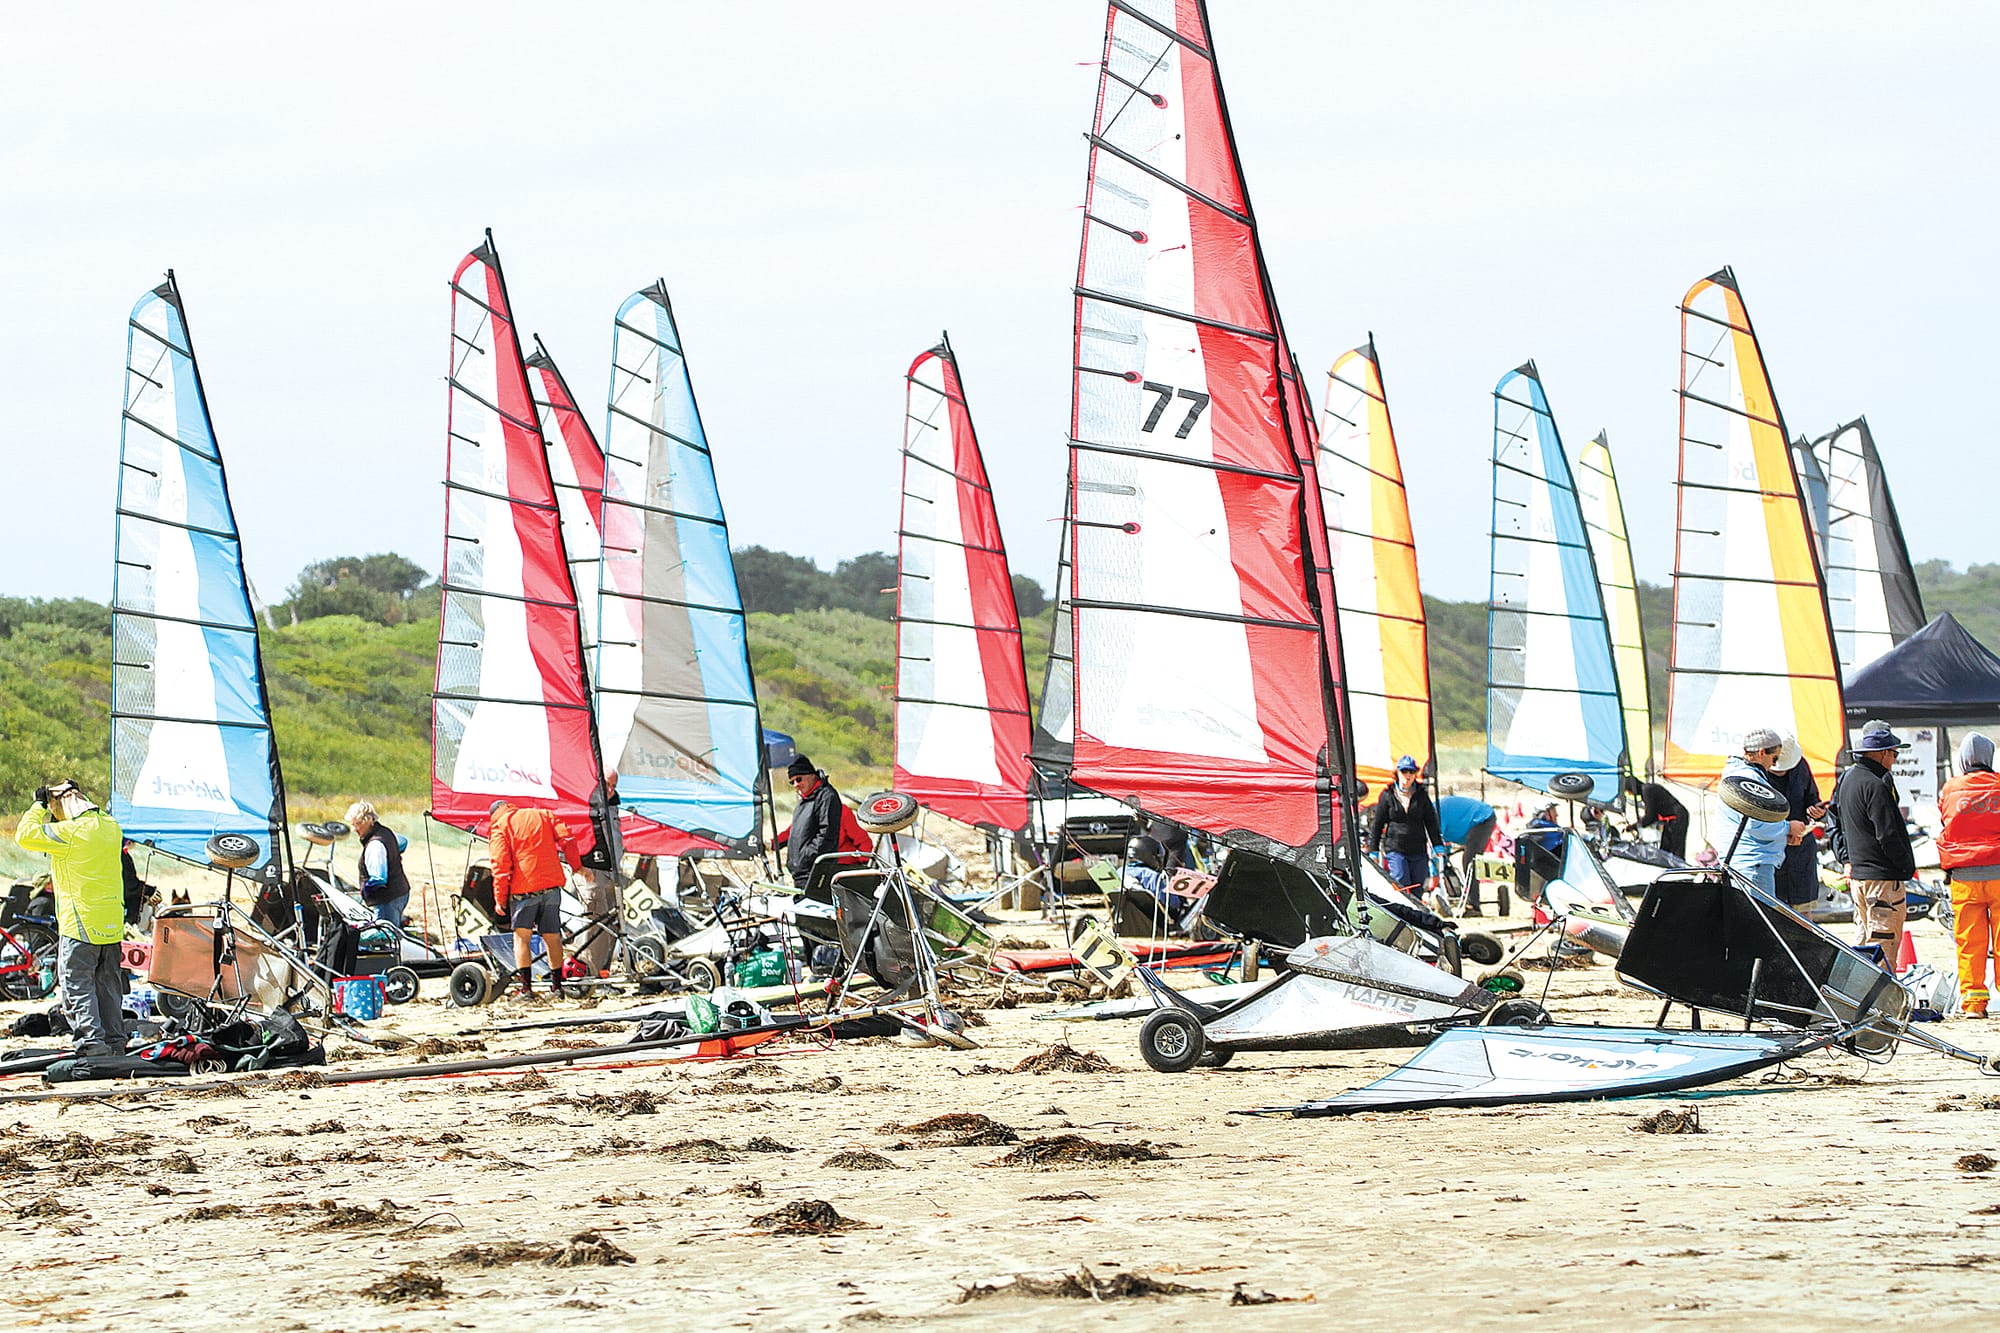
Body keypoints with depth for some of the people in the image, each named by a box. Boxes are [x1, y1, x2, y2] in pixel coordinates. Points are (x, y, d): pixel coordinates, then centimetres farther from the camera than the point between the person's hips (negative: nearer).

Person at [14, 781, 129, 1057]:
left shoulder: (71, 832, -16)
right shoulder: (112, 828, 6)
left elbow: (25, 835, -12)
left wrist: (39, 806, 2)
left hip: (81, 925, -7)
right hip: (112, 926, 7)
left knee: (77, 985, -4)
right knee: (108, 985, 14)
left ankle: (92, 1042, -13)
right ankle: (115, 1043, 16)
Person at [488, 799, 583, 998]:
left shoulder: (499, 827, 2)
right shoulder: (543, 815, 16)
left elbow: (500, 864, -6)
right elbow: (566, 839, 7)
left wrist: (500, 898, -3)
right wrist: (577, 867, 15)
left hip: (523, 889, -4)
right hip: (551, 884, 4)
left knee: (521, 936, 1)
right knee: (552, 936, 12)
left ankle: (526, 987, -9)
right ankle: (556, 984, 15)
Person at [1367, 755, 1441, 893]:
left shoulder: (1422, 795, 9)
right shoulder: (1388, 796, 3)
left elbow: (1431, 822, 13)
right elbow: (1377, 823, 7)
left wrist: (1437, 846, 7)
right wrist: (1373, 850, 6)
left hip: (1419, 851, 2)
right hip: (1395, 850, -2)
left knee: (1417, 892, 2)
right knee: (1402, 889, -14)